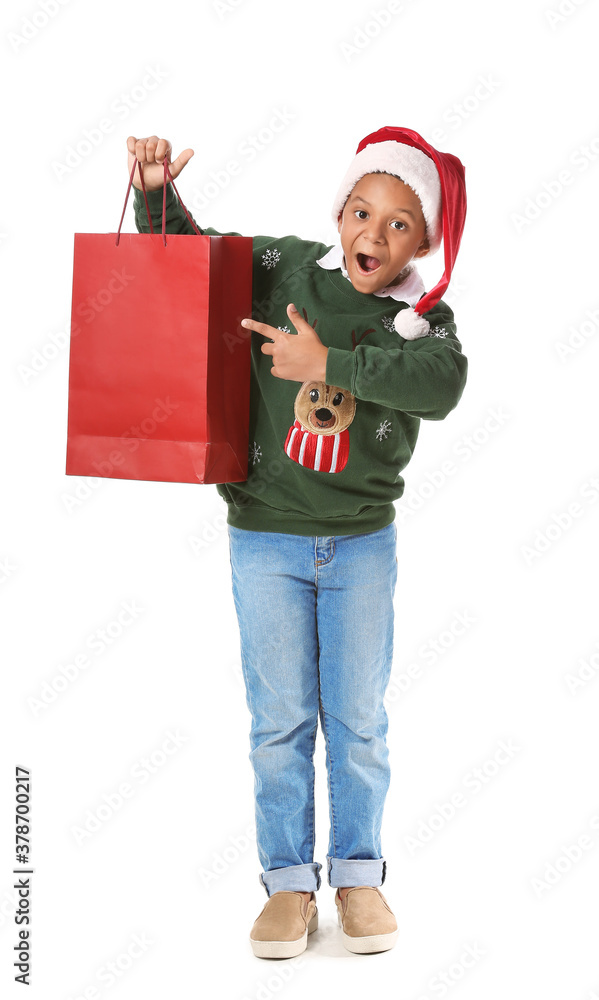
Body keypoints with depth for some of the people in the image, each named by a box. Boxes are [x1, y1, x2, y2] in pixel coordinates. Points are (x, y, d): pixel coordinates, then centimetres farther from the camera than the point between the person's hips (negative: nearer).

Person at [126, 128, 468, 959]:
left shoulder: (423, 319, -7)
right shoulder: (283, 270, -4)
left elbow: (441, 385, -30)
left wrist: (328, 363, -31)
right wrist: (156, 193, -11)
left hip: (363, 544, 0)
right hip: (267, 540, 0)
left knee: (359, 720, 9)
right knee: (280, 719, 7)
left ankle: (358, 874, 25)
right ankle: (288, 881, 20)